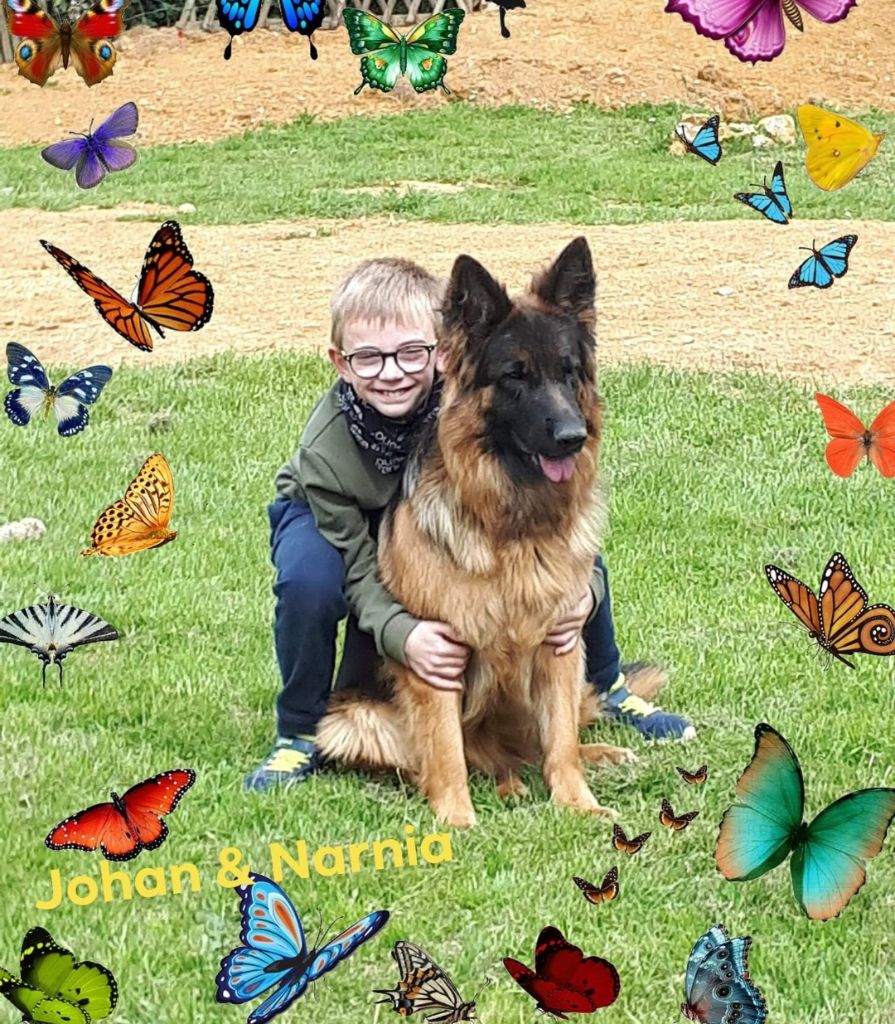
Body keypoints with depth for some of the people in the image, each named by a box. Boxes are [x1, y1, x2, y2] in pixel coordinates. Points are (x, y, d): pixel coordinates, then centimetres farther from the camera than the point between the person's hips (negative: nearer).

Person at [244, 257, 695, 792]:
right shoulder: (326, 451, -36)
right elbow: (362, 571, -28)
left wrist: (581, 593, -43)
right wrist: (402, 633, -49)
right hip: (335, 520, -2)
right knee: (309, 581, -37)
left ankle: (607, 687, 15)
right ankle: (302, 734, -12)